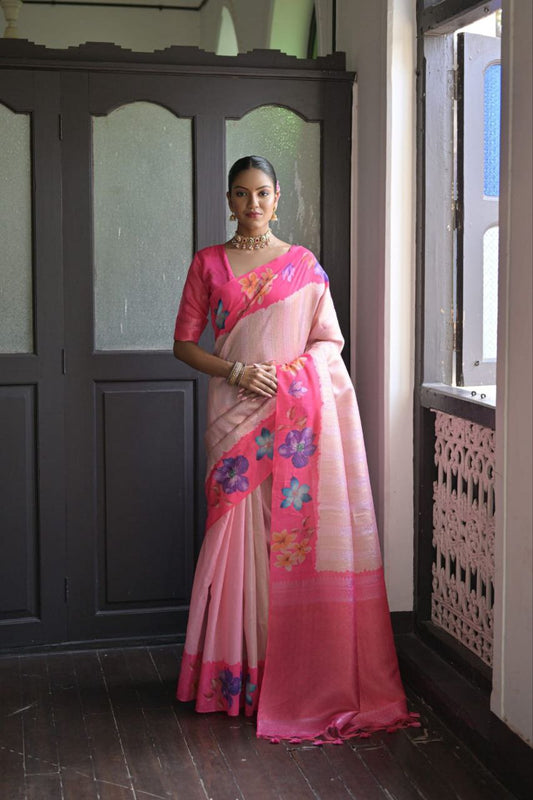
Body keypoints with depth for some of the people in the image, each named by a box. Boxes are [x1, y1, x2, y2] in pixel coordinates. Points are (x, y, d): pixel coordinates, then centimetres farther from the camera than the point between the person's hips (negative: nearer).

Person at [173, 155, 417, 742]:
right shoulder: (208, 263, 10)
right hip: (235, 415, 0)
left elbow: (330, 340, 6)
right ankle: (238, 670, 9)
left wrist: (289, 373, -12)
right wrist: (237, 371, -9)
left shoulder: (302, 264, 9)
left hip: (298, 411, 0)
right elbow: (184, 343, 7)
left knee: (296, 527, -4)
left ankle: (292, 670, 7)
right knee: (239, 533, -2)